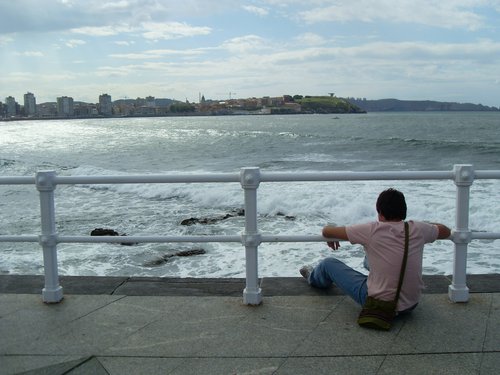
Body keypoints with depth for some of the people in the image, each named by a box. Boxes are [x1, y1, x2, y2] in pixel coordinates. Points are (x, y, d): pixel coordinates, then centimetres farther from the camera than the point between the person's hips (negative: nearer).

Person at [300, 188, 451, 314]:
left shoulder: (371, 231, -20)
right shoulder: (417, 230, -11)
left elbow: (327, 231, -10)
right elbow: (446, 231, 11)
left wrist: (332, 237, 13)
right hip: (411, 304, 4)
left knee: (329, 263, 16)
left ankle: (313, 277, 51)